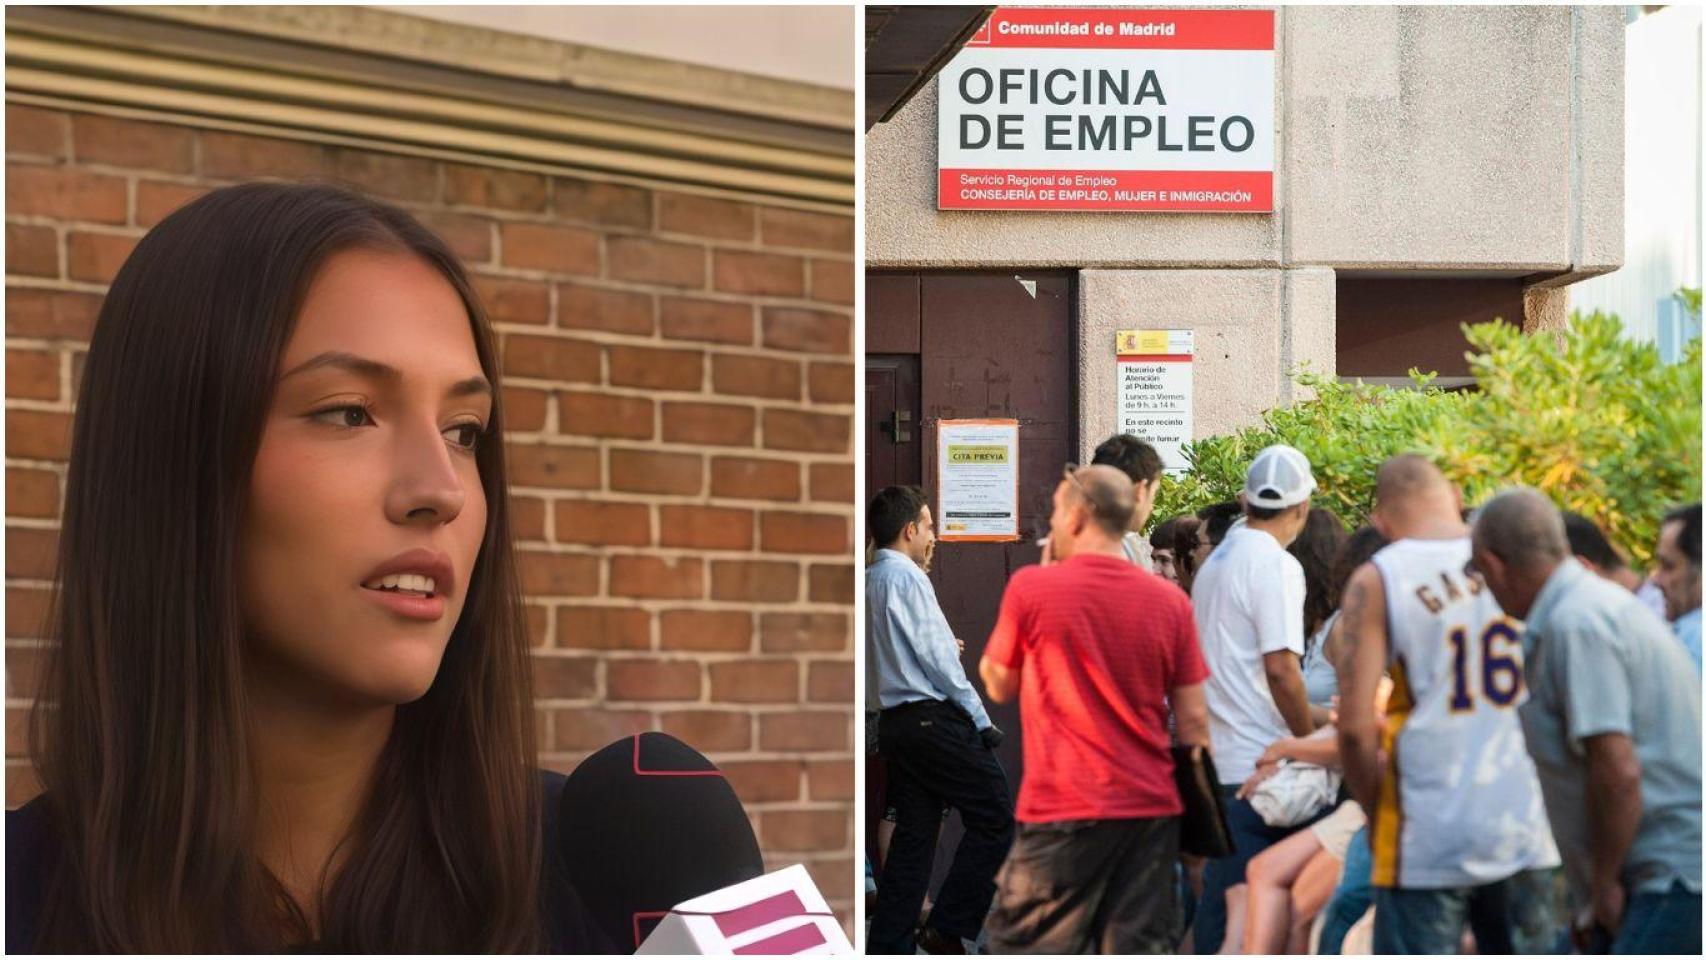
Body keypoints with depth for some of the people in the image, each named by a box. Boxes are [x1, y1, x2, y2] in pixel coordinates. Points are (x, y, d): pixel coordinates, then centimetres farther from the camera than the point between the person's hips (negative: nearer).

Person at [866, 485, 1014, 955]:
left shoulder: (870, 580, 14)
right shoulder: (906, 576, -12)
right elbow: (935, 657, -14)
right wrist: (980, 718, -10)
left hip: (895, 721, 9)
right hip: (933, 719, -9)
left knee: (914, 833, 11)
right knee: (994, 818, -2)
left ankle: (889, 944, 10)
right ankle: (947, 929, -4)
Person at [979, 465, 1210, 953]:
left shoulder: (1030, 587, -5)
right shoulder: (1170, 601, 3)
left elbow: (1000, 687, 9)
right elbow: (1194, 720, 4)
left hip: (1064, 808, -3)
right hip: (1153, 806, 4)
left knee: (1026, 945, 5)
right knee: (1140, 948, 5)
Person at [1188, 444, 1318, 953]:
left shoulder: (1216, 562, 17)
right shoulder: (1276, 566, -11)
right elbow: (1280, 668, -19)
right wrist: (1311, 742, -7)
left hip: (1217, 755, 9)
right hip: (1260, 759, -9)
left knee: (1221, 896, 11)